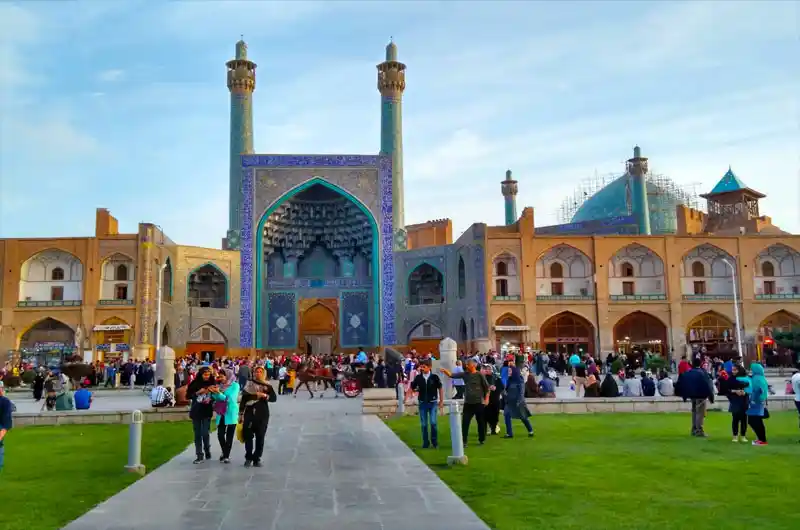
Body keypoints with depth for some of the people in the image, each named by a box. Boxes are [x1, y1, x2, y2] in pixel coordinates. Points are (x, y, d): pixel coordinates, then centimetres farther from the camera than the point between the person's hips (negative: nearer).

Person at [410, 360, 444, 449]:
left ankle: (434, 442, 10)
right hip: (422, 403, 2)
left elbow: (440, 388, 3)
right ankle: (425, 442, 18)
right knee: (423, 424, 6)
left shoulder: (434, 377, -5)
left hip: (432, 403, -2)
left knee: (433, 422, -8)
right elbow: (412, 388, 6)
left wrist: (441, 401, 4)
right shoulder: (418, 377, -2)